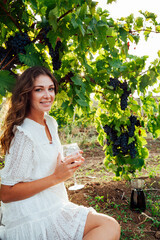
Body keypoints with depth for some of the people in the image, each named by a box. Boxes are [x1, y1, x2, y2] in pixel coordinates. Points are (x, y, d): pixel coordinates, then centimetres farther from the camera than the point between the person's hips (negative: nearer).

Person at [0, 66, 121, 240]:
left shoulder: (50, 123, 8)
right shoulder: (25, 134, -19)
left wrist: (68, 164, 1)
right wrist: (56, 177, -21)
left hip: (53, 206, 9)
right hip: (33, 220, -8)